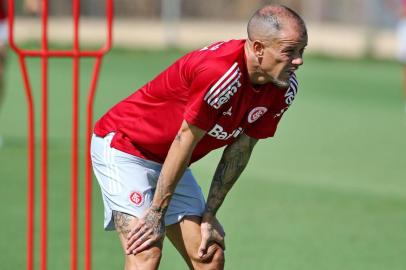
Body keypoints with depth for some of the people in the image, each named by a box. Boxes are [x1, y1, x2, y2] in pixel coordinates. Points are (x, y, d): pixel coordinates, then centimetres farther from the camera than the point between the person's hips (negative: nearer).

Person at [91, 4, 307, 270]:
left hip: (171, 163, 8)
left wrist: (209, 216, -2)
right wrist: (156, 212, -18)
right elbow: (185, 141, -26)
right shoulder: (222, 72, -33)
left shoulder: (285, 88, -8)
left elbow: (239, 152, -1)